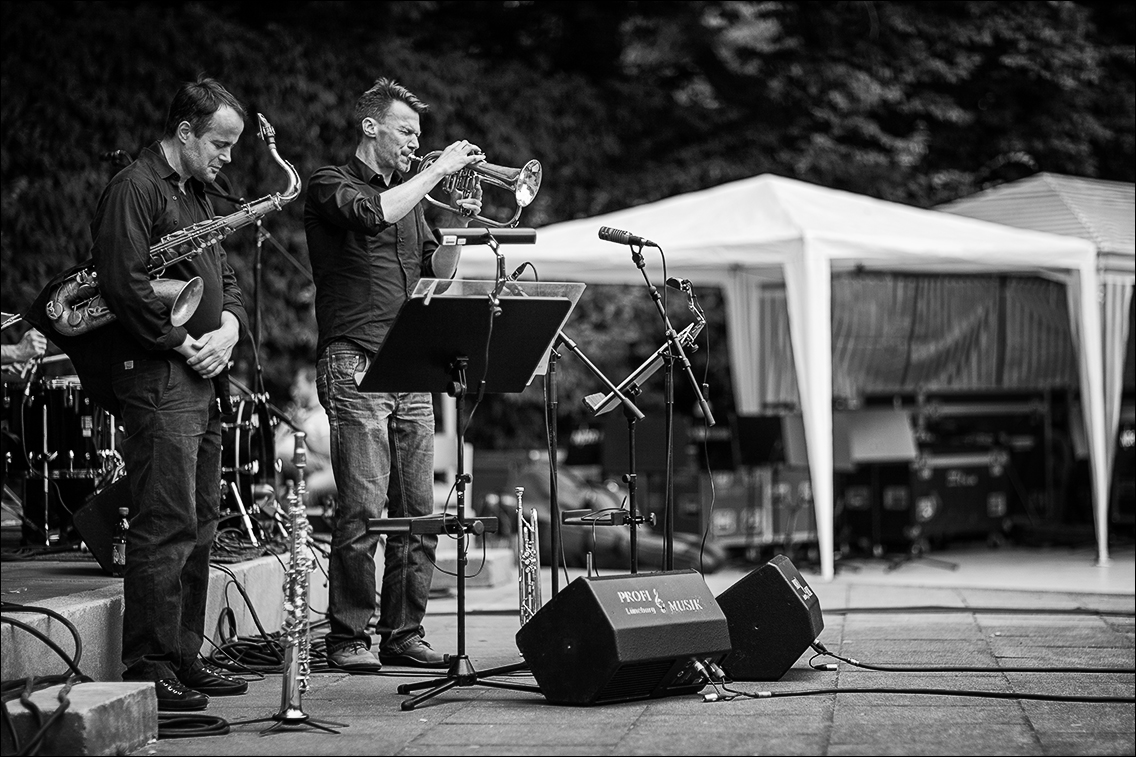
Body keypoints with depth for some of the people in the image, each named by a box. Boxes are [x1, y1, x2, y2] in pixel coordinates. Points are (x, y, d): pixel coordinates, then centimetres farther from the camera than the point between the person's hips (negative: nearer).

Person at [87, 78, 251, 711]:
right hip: (158, 379, -10)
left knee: (200, 527, 12)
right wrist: (184, 344, -15)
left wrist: (228, 326, 2)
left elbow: (225, 275, 23)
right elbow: (125, 283, -20)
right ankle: (148, 667, -7)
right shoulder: (134, 190, -9)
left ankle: (185, 656, 19)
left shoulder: (196, 196, 21)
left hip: (204, 377, 10)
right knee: (165, 527, -11)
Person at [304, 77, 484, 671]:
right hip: (354, 367, -7)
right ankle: (348, 637, -4)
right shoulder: (332, 185, 1)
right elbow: (374, 214, -21)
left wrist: (460, 221, 7)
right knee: (363, 507, -11)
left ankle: (404, 634, 11)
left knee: (418, 510, 5)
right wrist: (439, 169, -13)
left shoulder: (408, 194, 23)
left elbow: (438, 271, 23)